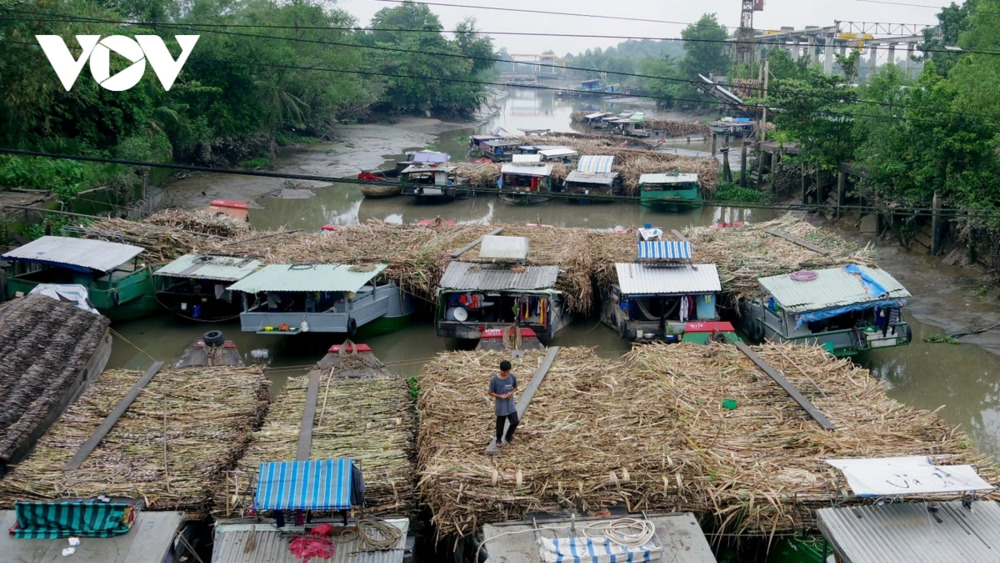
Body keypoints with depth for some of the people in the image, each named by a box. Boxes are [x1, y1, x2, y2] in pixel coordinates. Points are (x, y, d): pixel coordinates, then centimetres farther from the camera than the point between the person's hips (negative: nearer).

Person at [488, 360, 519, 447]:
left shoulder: (512, 377, -7)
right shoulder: (495, 379, -17)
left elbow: (515, 388, 8)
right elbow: (491, 393, -8)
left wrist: (511, 392, -13)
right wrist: (500, 396, -22)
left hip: (510, 405, 3)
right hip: (500, 406, -3)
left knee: (515, 422, 0)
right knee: (500, 424, 10)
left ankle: (508, 437, 24)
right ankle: (499, 440, 32)